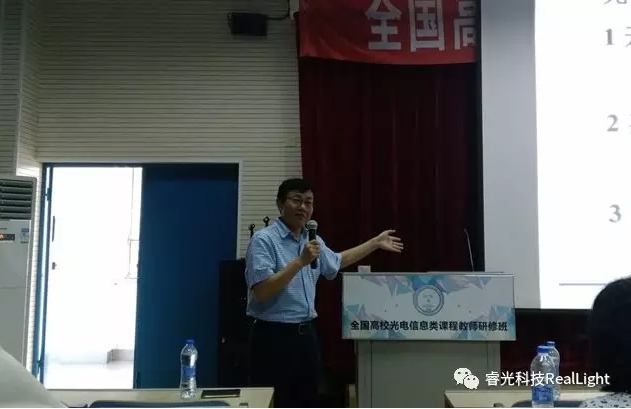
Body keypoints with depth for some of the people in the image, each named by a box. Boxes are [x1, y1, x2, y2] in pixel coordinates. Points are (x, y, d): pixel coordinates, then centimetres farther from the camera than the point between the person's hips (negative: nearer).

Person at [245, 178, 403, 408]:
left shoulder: (313, 241, 11)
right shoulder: (263, 240, -13)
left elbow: (336, 262, 31)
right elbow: (261, 292, -23)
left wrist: (376, 243, 33)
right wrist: (300, 262, -27)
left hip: (307, 333, 8)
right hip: (274, 336, -8)